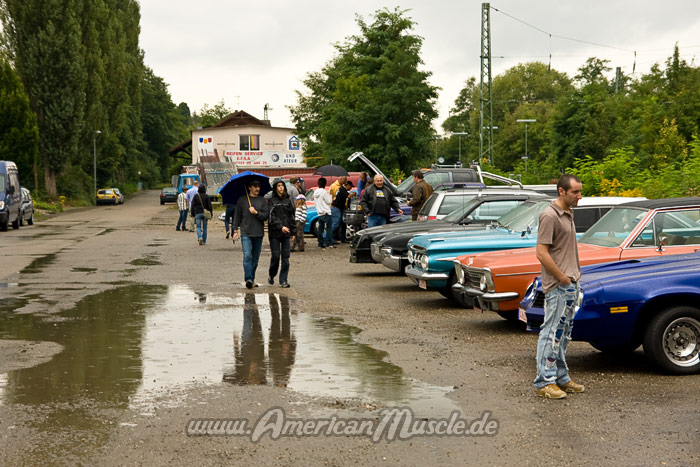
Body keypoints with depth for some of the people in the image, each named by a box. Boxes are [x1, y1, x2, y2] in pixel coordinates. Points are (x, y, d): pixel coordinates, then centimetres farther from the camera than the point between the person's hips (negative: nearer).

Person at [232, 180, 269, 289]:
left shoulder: (262, 201, 6)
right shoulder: (242, 200, 3)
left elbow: (266, 216, 1)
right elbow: (237, 215, 7)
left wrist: (256, 212, -14)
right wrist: (235, 230, 4)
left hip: (258, 233, 3)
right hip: (245, 233, -2)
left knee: (255, 258, 9)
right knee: (247, 256, -15)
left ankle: (252, 279, 19)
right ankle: (248, 279, -21)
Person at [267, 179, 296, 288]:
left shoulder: (287, 200, 12)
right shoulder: (271, 201, -1)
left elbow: (292, 216, 15)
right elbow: (271, 217, -10)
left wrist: (293, 232, 10)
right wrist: (280, 227, -22)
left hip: (286, 233, 4)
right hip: (274, 233, -4)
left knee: (286, 257, 0)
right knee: (275, 256, -2)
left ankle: (283, 280, 4)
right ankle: (271, 276, 22)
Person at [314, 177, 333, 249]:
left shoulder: (315, 192, 8)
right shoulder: (324, 192, -13)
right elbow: (328, 201, -10)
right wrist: (330, 195, 3)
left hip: (319, 213, 7)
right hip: (326, 213, -7)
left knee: (320, 228, 9)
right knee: (329, 227, -3)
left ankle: (320, 244, 9)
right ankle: (329, 243, -10)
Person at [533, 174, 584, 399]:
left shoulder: (568, 214, 14)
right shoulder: (550, 216, -16)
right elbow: (541, 253, -21)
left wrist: (576, 272, 13)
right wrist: (562, 278, -17)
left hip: (571, 285, 10)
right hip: (557, 287, -10)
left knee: (563, 334, 15)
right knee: (552, 333, -6)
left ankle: (561, 378, 24)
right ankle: (544, 383, -2)